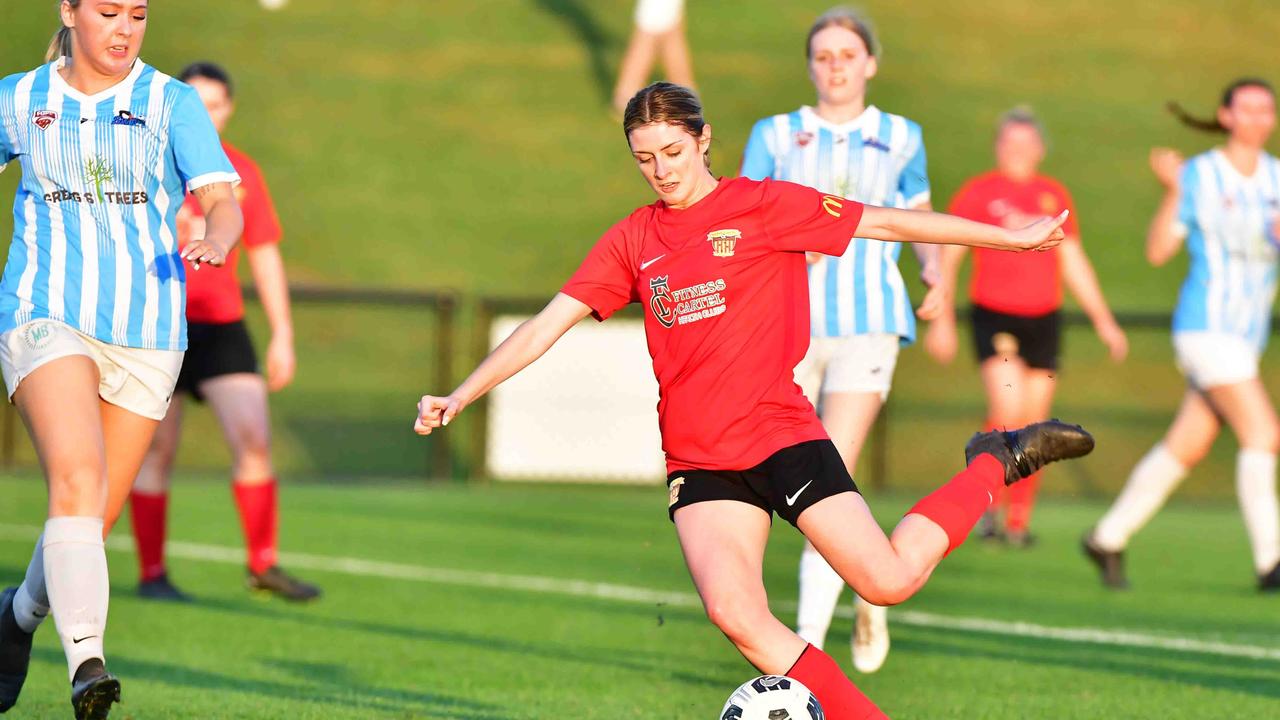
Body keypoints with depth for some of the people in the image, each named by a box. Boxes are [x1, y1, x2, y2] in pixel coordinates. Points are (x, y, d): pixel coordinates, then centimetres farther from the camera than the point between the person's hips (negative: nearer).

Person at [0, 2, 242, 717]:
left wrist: (216, 241, -32)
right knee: (78, 481, -25)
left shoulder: (174, 103, 3)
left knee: (95, 518, 6)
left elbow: (222, 200, -9)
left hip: (146, 335, 2)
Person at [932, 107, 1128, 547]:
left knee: (1033, 423, 4)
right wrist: (942, 319, -5)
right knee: (1008, 409, -20)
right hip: (995, 316, -4)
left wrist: (1103, 320, 16)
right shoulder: (977, 193, 0)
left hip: (1044, 319, 4)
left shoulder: (1055, 196, 11)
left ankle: (1018, 521, 14)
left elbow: (1073, 263, 18)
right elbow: (947, 258, 2)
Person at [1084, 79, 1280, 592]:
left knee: (1186, 448, 10)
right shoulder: (1198, 175, -5)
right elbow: (1157, 252, -6)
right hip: (1205, 324, -6)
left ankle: (1108, 539, 23)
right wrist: (1172, 192, -16)